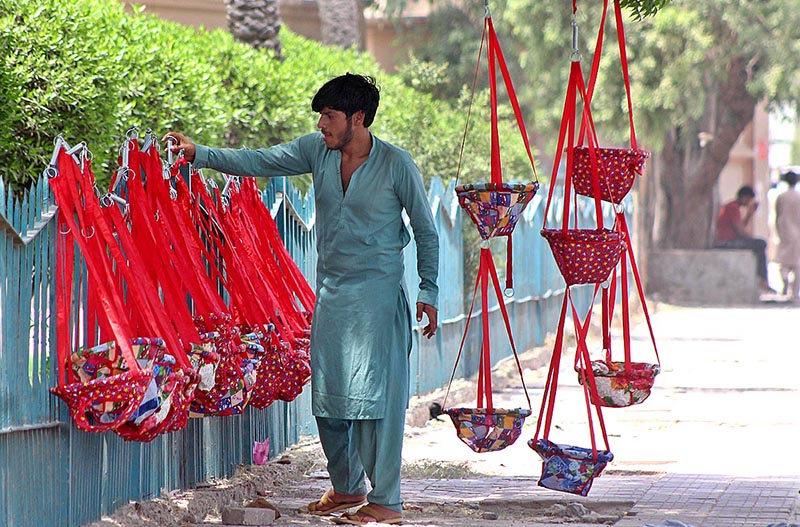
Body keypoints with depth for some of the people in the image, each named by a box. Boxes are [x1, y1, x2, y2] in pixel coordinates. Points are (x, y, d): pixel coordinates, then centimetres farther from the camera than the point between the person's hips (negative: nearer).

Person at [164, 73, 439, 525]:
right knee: (327, 394, 9)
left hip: (378, 292, -6)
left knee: (375, 393, -10)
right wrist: (200, 154, -6)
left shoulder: (396, 165, -9)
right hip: (331, 290, 6)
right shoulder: (316, 150, 3)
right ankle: (347, 487, 26)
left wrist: (428, 292, -4)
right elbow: (258, 162, 4)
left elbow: (426, 230, -2)